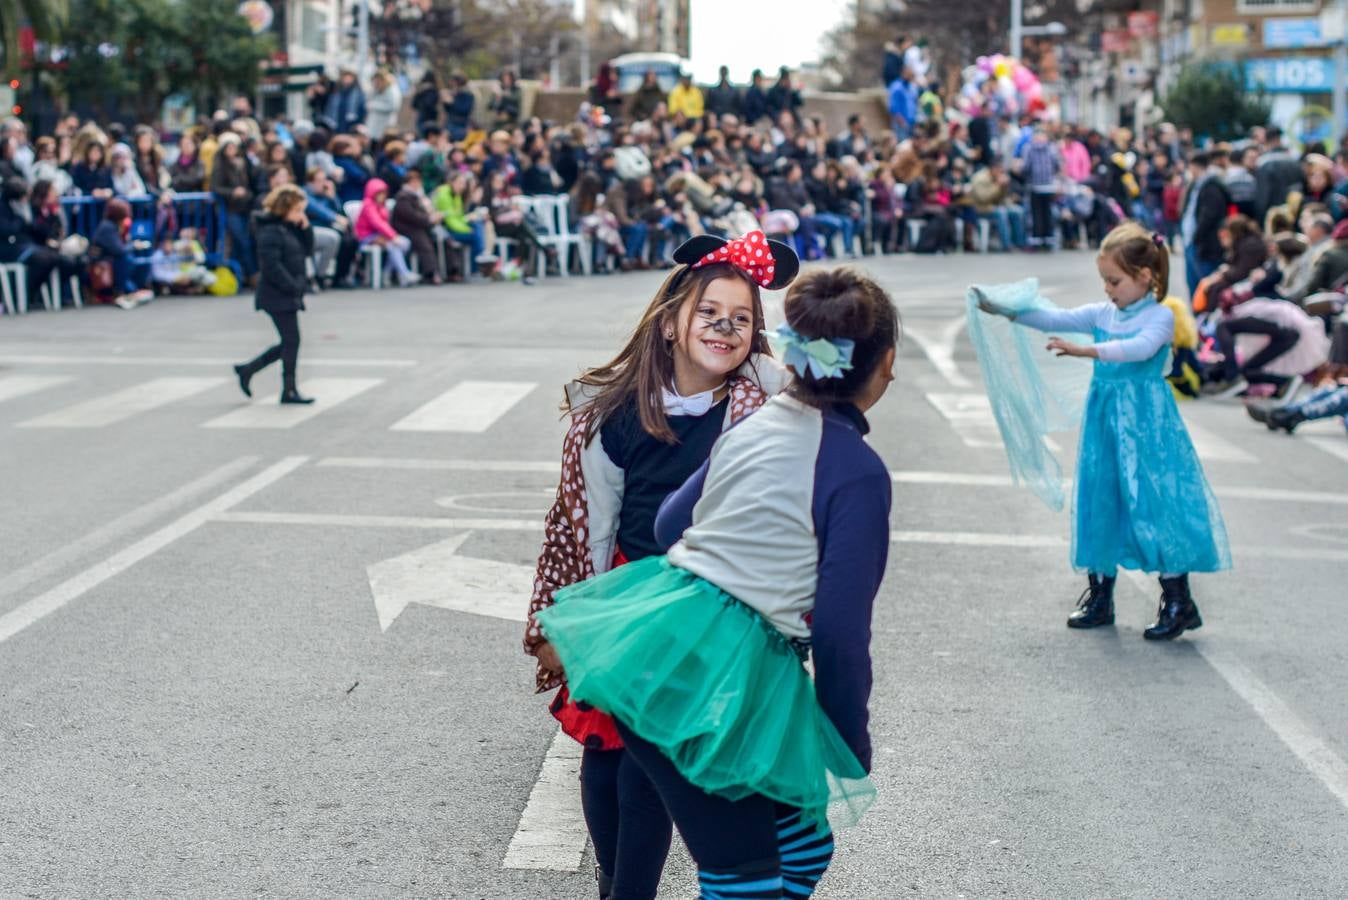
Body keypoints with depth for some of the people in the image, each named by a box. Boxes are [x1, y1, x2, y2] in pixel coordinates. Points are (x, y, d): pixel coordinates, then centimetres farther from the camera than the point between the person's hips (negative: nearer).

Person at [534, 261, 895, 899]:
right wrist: (853, 756, 1)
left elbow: (669, 525, 21)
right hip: (724, 678, -8)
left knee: (804, 847, 18)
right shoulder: (858, 472, -12)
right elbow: (840, 631, -11)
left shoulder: (756, 424, 9)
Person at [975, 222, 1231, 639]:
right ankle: (1100, 595, 21)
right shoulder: (1101, 314, 9)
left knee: (1157, 502, -5)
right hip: (1105, 421, 6)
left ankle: (1178, 601, 4)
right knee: (1101, 501, 9)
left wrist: (1088, 350, -38)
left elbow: (1141, 347, -26)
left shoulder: (1160, 317, -8)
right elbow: (1055, 318, 2)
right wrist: (1004, 310, -9)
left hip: (1145, 422, -6)